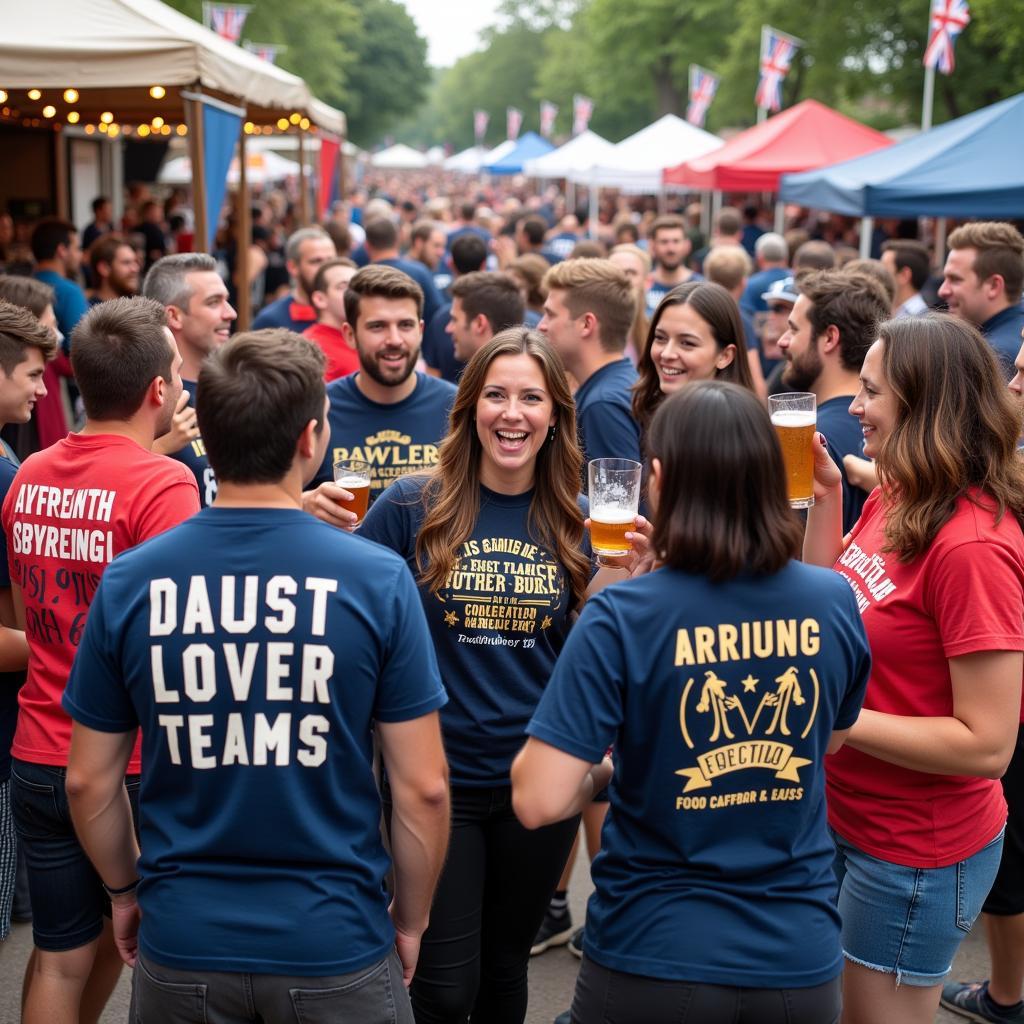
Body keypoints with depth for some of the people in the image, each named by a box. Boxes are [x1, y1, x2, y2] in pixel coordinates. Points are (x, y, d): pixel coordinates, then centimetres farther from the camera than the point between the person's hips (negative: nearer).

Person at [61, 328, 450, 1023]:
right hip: (334, 944, -1)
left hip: (181, 942, 2)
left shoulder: (129, 582, -8)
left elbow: (89, 780, 1)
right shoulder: (377, 579, -14)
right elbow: (423, 786, -10)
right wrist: (412, 916, 6)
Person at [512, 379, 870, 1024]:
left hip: (654, 959, -3)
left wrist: (605, 769, 1)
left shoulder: (621, 617, -19)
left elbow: (539, 801, -21)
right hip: (801, 961, 3)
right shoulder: (835, 601, -6)